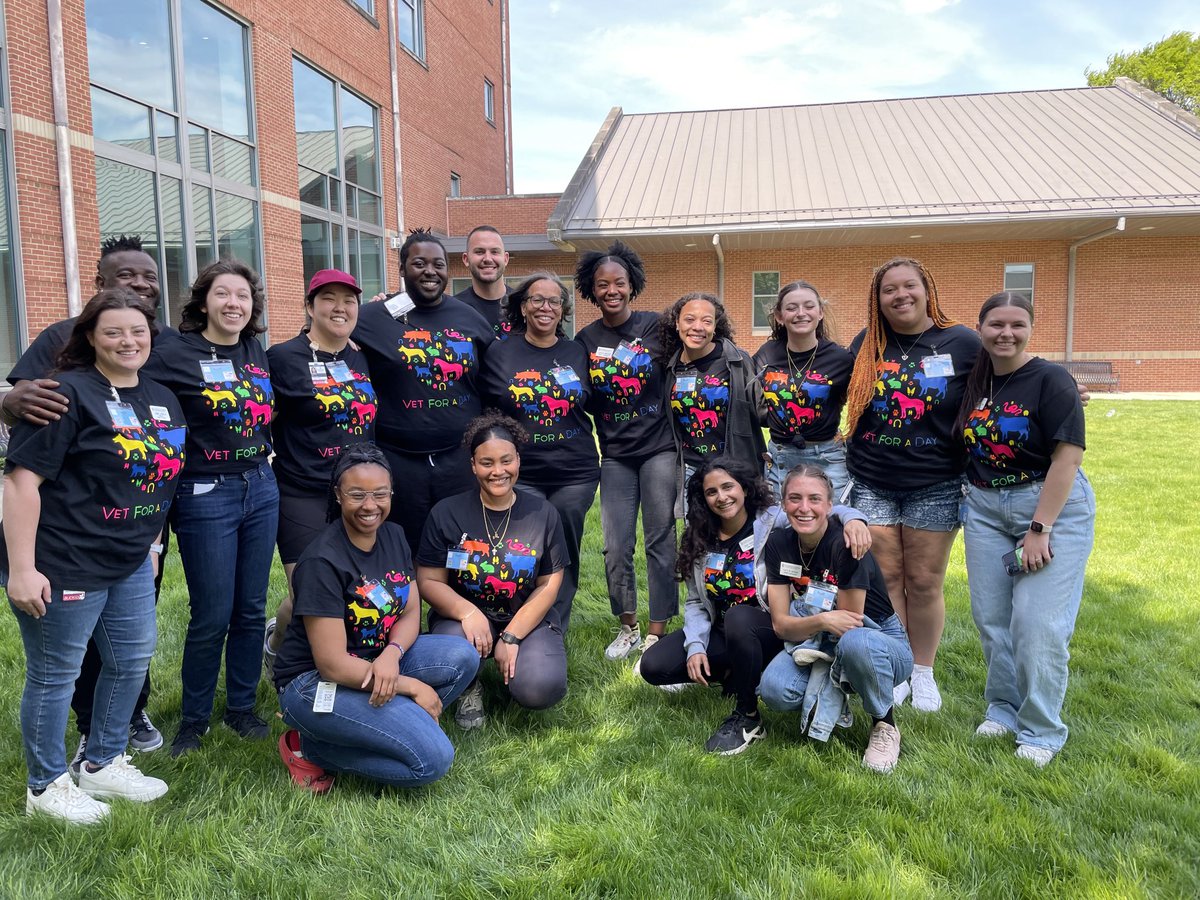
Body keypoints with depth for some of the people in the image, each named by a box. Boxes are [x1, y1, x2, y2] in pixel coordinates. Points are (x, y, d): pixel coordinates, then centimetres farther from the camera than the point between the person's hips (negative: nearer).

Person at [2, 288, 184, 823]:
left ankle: (104, 765, 37)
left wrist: (152, 540, 18)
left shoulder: (162, 400, 8)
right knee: (55, 674, 7)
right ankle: (46, 787, 27)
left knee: (133, 660, 17)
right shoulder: (67, 393, -15)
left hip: (131, 563, 8)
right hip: (62, 563, -8)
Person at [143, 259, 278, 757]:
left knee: (251, 608, 12)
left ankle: (241, 706, 29)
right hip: (206, 496, -5)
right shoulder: (175, 352, -10)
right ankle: (193, 719, 24)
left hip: (261, 488, 5)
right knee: (212, 616, 3)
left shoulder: (258, 352, 8)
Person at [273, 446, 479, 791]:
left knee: (462, 656, -16)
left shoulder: (393, 535, 1)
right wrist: (412, 687, -18)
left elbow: (410, 614, 2)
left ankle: (369, 728, -4)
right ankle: (311, 748, -3)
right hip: (315, 681, -8)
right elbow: (332, 664, -22)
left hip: (378, 661, 8)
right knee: (433, 759, -21)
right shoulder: (322, 562, -22)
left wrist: (391, 655, -21)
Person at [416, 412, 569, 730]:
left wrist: (511, 636, -14)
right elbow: (429, 581, -5)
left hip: (527, 618, 1)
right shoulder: (446, 513, -4)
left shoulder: (543, 514, -1)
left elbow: (549, 584, -3)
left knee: (541, 690, -25)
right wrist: (468, 613, -25)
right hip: (464, 617, 0)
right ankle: (469, 688, 3)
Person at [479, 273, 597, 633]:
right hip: (520, 474, -1)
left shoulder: (578, 353, 6)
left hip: (575, 474, 2)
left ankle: (557, 634, 22)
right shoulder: (499, 354, 2)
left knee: (565, 555, 6)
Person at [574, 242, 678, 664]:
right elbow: (585, 402, 10)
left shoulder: (656, 326, -4)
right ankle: (627, 627, 23)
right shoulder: (586, 339, 4)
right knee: (616, 547, 4)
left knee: (660, 542, 1)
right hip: (615, 455, 3)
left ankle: (656, 634, 13)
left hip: (659, 449, -2)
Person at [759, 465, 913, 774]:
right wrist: (821, 621, -29)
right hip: (818, 646, 4)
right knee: (774, 690, -26)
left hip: (881, 643, -4)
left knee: (854, 642, -41)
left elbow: (850, 624, -17)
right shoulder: (778, 544, -8)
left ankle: (885, 726, -10)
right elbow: (780, 624, -11)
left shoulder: (845, 543, -24)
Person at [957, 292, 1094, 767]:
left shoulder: (1051, 380, -11)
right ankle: (1004, 709, 27)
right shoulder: (974, 381, 5)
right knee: (992, 617, 8)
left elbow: (1067, 458, -16)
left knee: (1038, 623, -6)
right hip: (985, 508, 5)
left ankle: (1041, 730, 10)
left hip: (1053, 504, -5)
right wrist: (970, 501, 5)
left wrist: (1040, 529, -18)